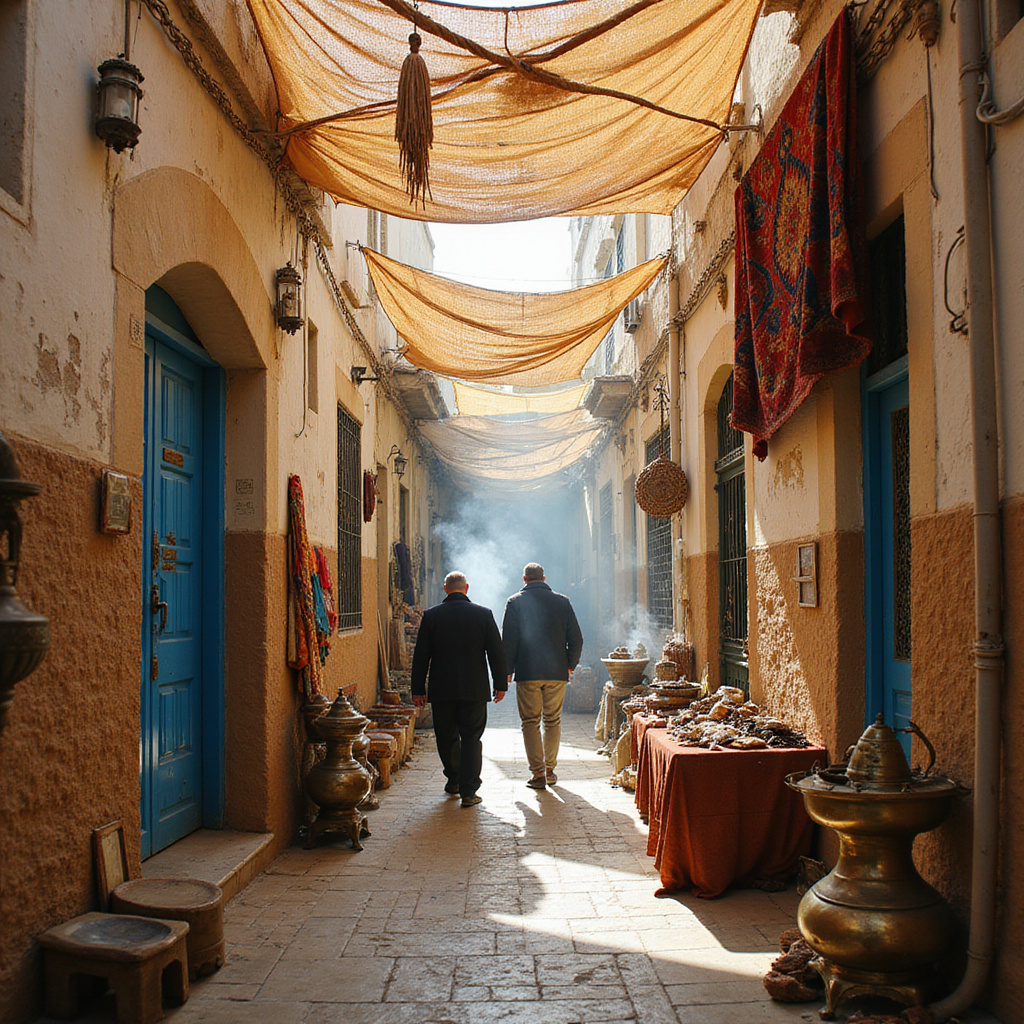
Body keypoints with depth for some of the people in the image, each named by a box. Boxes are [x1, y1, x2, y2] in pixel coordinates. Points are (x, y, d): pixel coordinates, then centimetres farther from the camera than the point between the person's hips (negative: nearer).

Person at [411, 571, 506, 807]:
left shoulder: (431, 616, -1)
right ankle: (468, 792, 0)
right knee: (471, 739, 4)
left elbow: (421, 655, 0)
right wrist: (500, 685, 9)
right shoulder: (484, 614, -2)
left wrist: (418, 689, 7)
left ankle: (453, 780, 33)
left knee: (447, 737, 17)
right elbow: (497, 652, 0)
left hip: (441, 690, 1)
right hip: (474, 690, -1)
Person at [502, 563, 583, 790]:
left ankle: (537, 773, -2)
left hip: (527, 673, -2)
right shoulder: (562, 601, 4)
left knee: (530, 722, 4)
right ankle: (550, 771, 17)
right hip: (557, 672, 2)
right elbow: (576, 639, 5)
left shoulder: (515, 602, -2)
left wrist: (507, 671, 4)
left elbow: (508, 640, -4)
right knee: (553, 721, 13)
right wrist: (570, 666, 17)